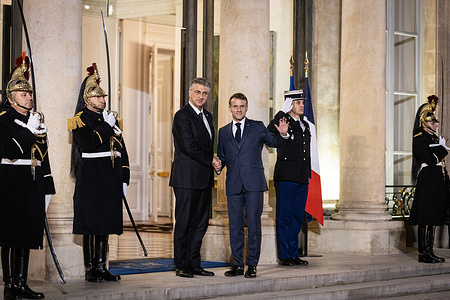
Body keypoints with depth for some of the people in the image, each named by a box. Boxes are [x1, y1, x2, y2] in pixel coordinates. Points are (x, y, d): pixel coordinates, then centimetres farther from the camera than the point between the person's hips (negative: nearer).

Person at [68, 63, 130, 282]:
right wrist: (107, 126, -14)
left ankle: (101, 266, 13)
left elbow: (122, 150, 16)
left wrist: (124, 179, 10)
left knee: (105, 222, 7)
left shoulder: (111, 119, 17)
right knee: (90, 223, -4)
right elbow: (88, 143, -19)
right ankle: (89, 269, 2)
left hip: (110, 179, 6)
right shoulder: (80, 120, -1)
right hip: (90, 177, -5)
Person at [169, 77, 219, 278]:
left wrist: (213, 161, 2)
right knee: (184, 222, -2)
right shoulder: (182, 116, -9)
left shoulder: (207, 116, 18)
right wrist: (211, 160, -8)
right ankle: (181, 265, 4)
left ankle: (194, 264, 14)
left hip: (204, 178, 8)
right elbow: (189, 146, -17)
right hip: (187, 178, -8)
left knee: (200, 222, 8)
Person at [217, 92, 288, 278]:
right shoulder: (223, 132, 16)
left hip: (254, 183, -3)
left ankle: (252, 265, 4)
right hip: (233, 184, 3)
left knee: (253, 223, -3)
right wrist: (218, 165, -4)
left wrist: (281, 134, -24)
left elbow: (273, 142, -4)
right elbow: (222, 156, 18)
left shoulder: (257, 127, 8)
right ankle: (238, 264, 13)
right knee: (235, 225, 5)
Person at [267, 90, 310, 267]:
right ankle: (283, 256, 3)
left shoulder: (304, 125, 18)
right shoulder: (282, 121, -3)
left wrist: (308, 175, 18)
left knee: (297, 218, 10)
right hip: (286, 178, -7)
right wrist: (283, 113, -21)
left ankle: (293, 255, 16)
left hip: (302, 179, 7)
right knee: (284, 218, -2)